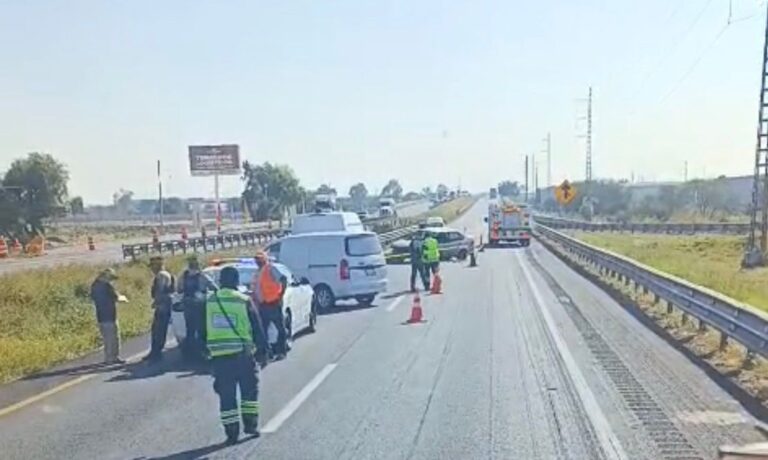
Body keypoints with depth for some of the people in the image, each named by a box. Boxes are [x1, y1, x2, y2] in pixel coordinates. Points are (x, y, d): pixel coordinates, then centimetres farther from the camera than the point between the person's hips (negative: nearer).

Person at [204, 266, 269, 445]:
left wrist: (206, 349, 23)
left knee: (226, 395, 9)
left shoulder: (209, 301, 3)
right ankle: (250, 424, 16)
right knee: (250, 390, 16)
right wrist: (262, 352, 5)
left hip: (218, 355, 2)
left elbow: (203, 330, 12)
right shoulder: (244, 301, -6)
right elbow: (257, 329, -3)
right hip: (242, 354, -2)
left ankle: (232, 432, 10)